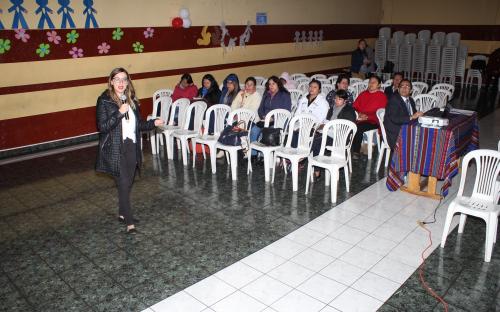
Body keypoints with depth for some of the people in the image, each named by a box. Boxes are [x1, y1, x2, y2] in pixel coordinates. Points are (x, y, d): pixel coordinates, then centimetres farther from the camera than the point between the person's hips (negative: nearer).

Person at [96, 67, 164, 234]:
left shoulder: (131, 100, 9)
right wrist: (119, 113, -22)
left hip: (131, 147, 6)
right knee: (123, 184, -6)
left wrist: (153, 123, -1)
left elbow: (138, 124, 14)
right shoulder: (104, 101, -7)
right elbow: (102, 127, -14)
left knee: (128, 183, 14)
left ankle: (122, 213, 33)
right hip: (115, 150, -6)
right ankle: (129, 222, 3)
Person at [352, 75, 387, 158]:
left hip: (372, 121, -4)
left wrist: (367, 117, -14)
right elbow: (355, 106, 19)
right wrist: (358, 114, -1)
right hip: (360, 119, 4)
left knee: (358, 127, -33)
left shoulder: (382, 96, 4)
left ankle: (355, 152, -24)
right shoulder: (363, 94, 21)